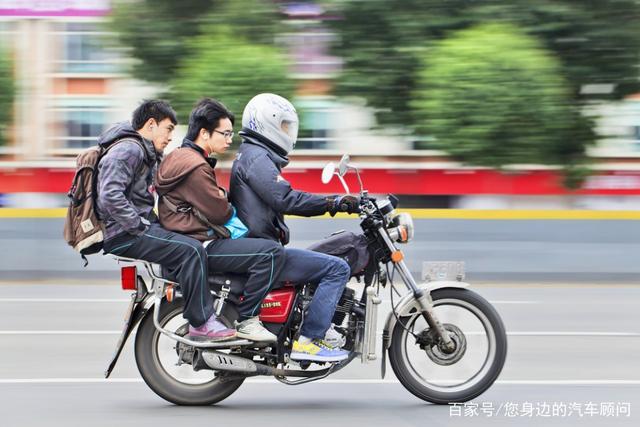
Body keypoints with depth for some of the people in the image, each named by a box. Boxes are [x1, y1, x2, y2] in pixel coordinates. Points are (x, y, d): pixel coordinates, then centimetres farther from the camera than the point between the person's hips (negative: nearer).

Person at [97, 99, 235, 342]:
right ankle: (200, 324, -19)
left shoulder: (148, 154, 21)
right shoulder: (127, 150, -13)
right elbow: (110, 196, -25)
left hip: (139, 226, 11)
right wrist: (140, 227, -21)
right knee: (191, 250, -22)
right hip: (123, 235, -11)